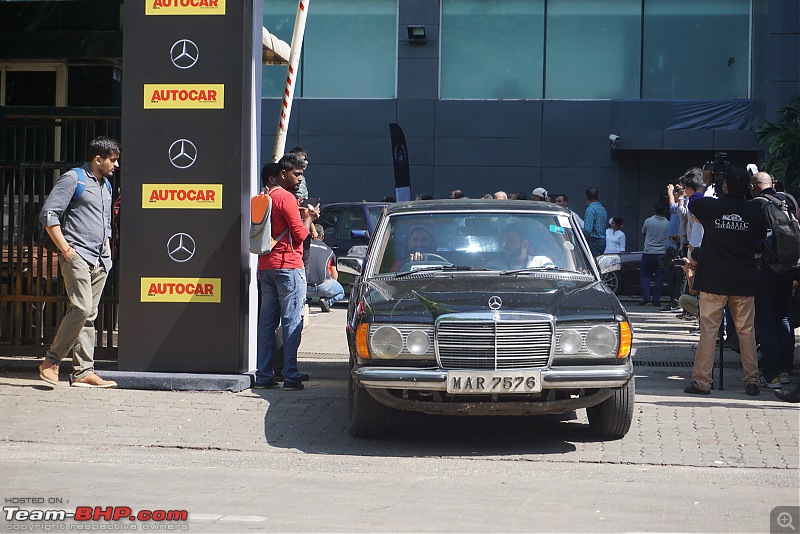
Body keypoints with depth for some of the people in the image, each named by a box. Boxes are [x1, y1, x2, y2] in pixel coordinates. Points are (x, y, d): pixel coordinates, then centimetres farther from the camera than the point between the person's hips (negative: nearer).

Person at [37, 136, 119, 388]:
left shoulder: (106, 186, 22)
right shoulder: (73, 179, -3)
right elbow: (48, 214, -10)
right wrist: (65, 248, -14)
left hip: (100, 261, 8)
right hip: (77, 255, -8)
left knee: (89, 315, 4)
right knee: (81, 308, -19)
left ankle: (84, 372, 3)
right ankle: (51, 360, -7)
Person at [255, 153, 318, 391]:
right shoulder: (286, 197, -11)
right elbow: (300, 233, -14)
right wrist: (308, 218, 3)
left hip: (266, 266, 8)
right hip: (288, 266, -8)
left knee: (266, 322, 8)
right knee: (292, 322, -5)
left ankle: (263, 376, 8)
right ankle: (291, 377, -6)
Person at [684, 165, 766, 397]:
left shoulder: (709, 206, -6)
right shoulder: (754, 212, -2)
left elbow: (691, 205, 16)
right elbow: (762, 239, 13)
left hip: (713, 280, -1)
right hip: (744, 281, 1)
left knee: (708, 331, 1)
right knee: (746, 331, 8)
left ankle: (701, 381, 0)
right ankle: (752, 381, 8)